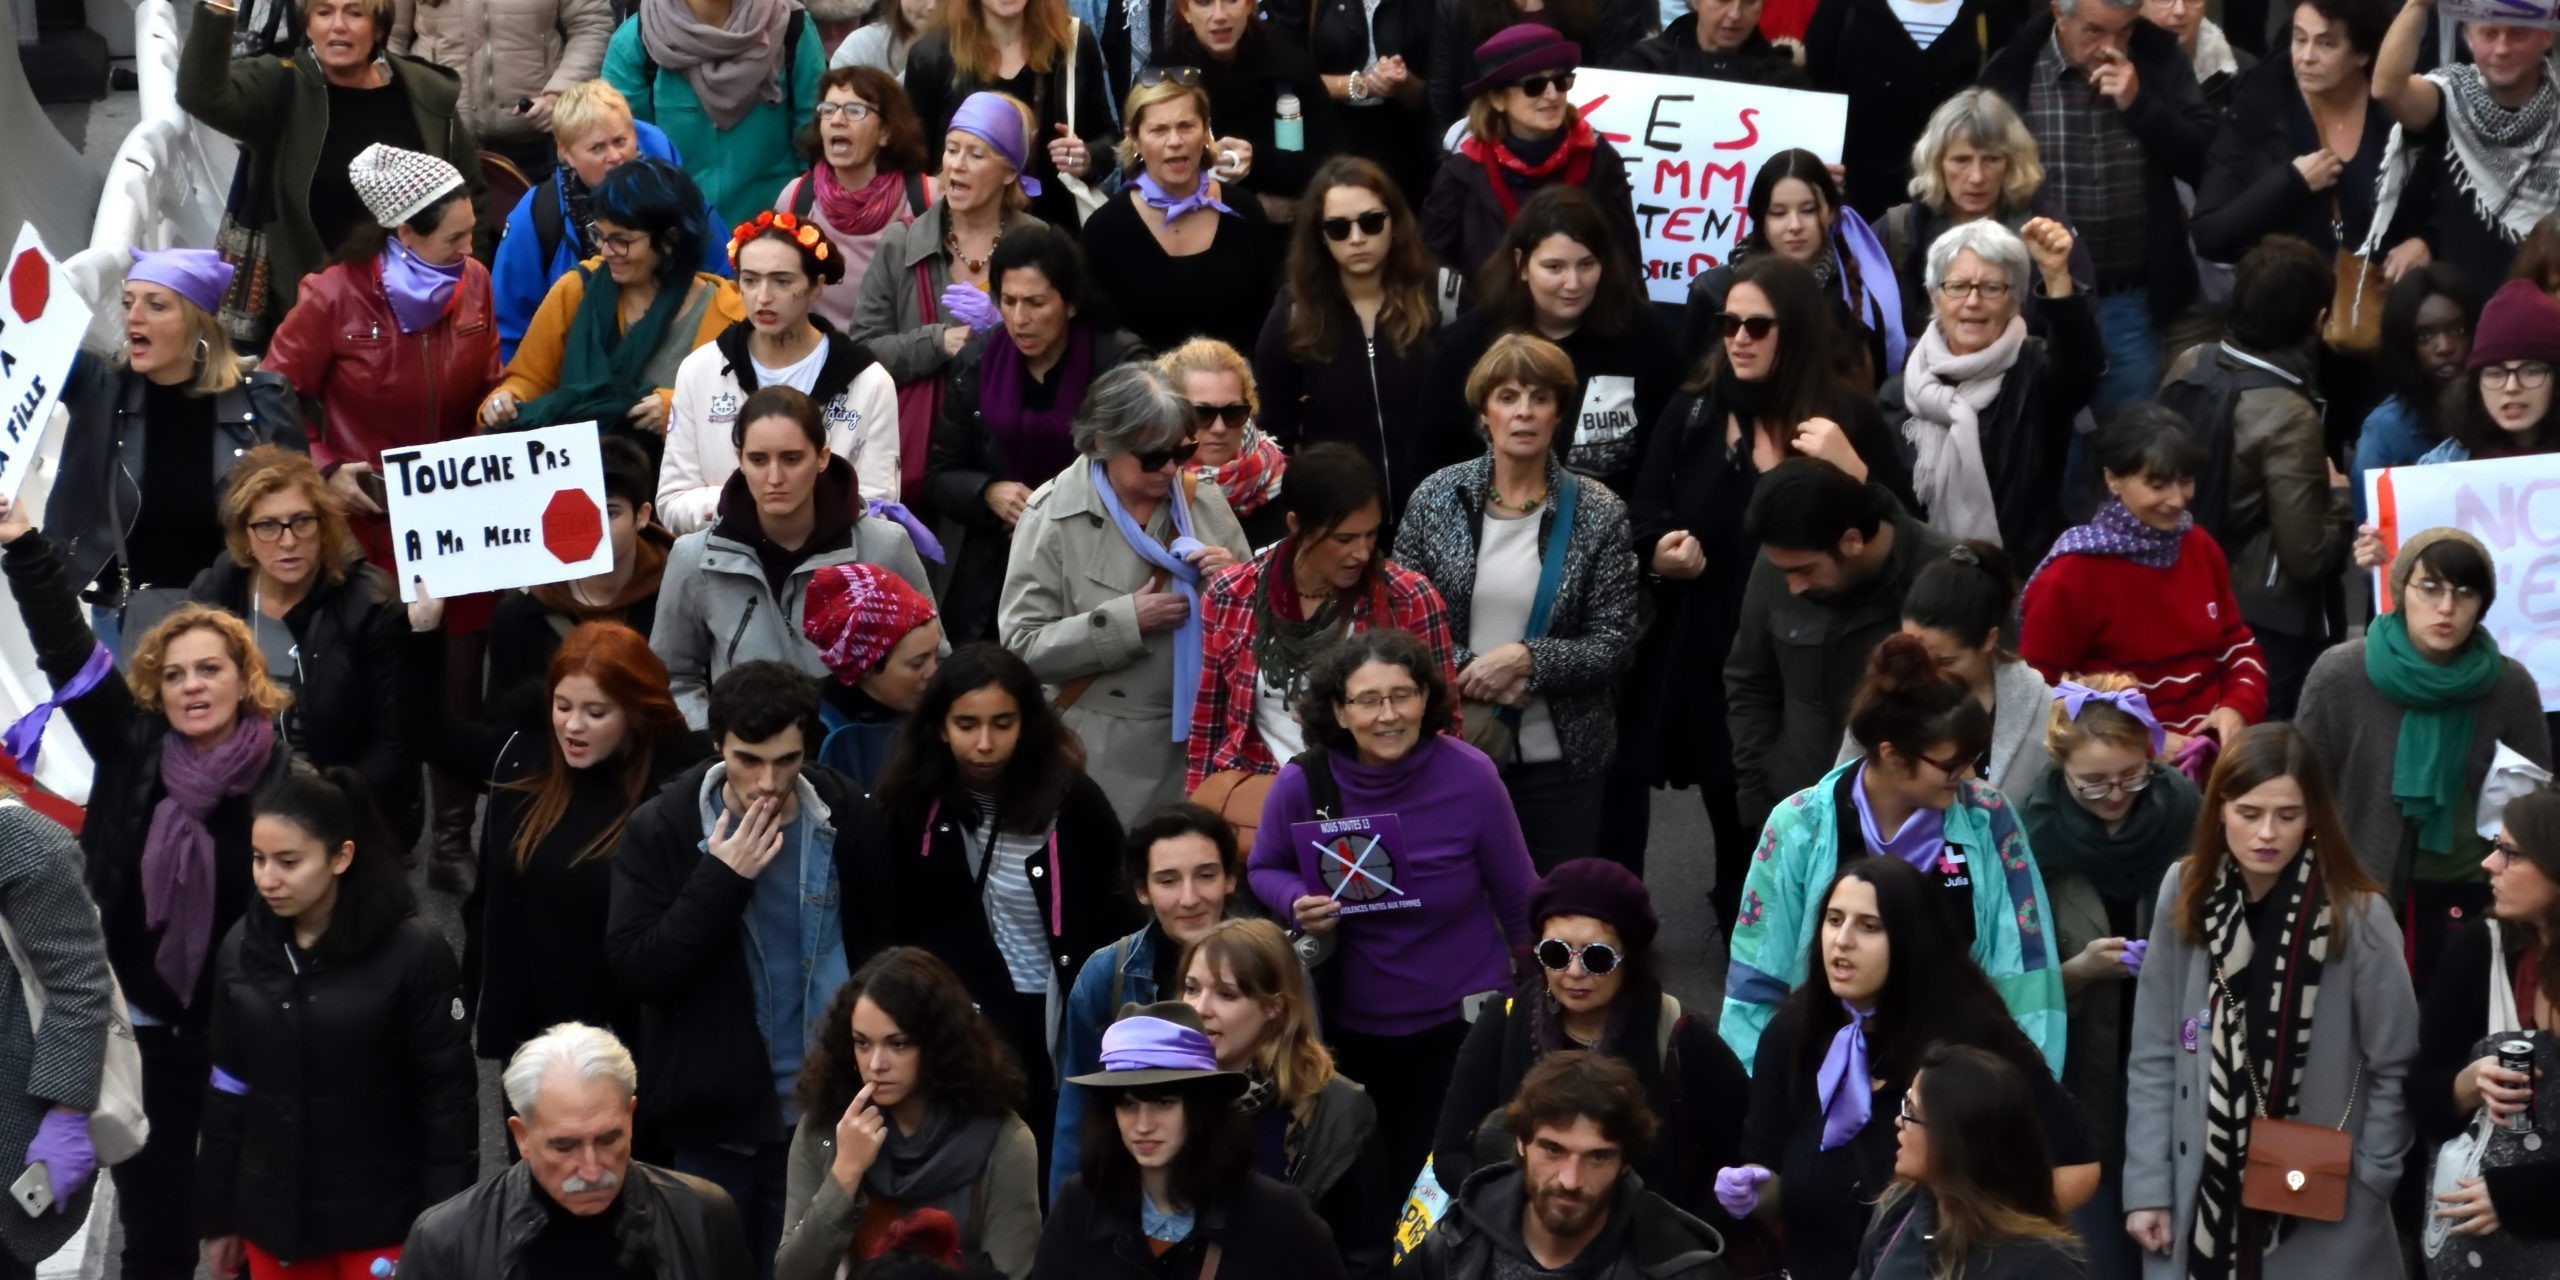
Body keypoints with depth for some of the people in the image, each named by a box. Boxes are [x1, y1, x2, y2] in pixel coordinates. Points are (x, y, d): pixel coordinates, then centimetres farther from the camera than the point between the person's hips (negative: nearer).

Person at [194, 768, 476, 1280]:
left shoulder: (412, 952, -12)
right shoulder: (241, 949, 3)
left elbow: (448, 1099, -9)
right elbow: (228, 1089, 10)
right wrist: (216, 1217, 11)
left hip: (380, 1220, -4)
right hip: (271, 1217, 4)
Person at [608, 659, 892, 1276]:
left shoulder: (848, 819, -4)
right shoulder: (661, 829, -9)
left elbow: (881, 954, 6)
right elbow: (636, 970, -16)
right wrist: (721, 879, -23)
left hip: (826, 1114, 1)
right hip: (715, 1119, -1)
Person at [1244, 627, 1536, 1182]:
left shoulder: (1470, 776, -18)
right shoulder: (1302, 785, -16)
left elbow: (1516, 897, -5)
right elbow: (1264, 869, 3)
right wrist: (1296, 903, -19)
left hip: (1460, 1024, -1)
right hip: (1348, 1026, 1)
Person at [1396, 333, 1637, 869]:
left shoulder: (1597, 513, -3)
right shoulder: (1437, 498, 0)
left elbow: (1615, 646, -5)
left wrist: (1525, 660, -18)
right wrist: (1467, 675, -13)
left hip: (1558, 760, -1)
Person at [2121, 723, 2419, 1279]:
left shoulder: (2357, 914, -11)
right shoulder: (2185, 894, -2)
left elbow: (2395, 1068, -4)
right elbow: (2153, 1057, 0)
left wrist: (2365, 1184, -7)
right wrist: (2147, 1186, -3)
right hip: (2201, 1190, 2)